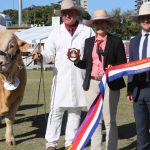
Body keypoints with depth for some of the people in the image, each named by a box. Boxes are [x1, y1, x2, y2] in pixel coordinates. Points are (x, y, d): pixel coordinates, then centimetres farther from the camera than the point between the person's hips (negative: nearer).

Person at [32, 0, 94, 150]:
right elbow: (49, 53, 2)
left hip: (80, 79, 0)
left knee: (75, 110, 9)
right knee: (56, 110, -2)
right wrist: (41, 56, -20)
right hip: (61, 78, 0)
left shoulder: (87, 31, 5)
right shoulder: (56, 32, 8)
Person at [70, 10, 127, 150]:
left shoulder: (116, 40, 0)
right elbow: (86, 64, 12)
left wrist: (113, 68, -21)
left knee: (109, 121, 1)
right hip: (92, 84, 4)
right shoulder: (88, 41, 11)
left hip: (110, 84, -4)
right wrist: (77, 60, -7)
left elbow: (123, 63, -2)